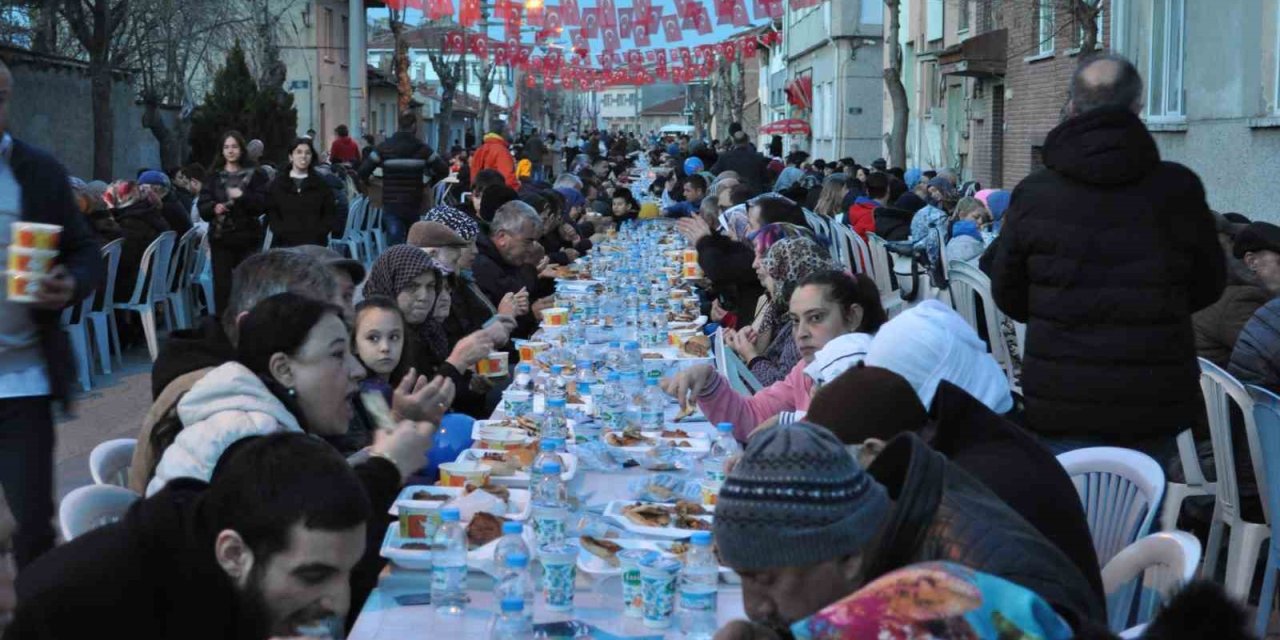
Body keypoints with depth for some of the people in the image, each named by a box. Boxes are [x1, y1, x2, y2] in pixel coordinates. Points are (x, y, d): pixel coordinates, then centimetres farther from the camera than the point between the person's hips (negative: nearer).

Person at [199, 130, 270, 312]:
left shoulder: (254, 174, 3)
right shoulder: (214, 176, 10)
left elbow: (263, 204, -5)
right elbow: (202, 206, 5)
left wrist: (242, 196, -19)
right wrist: (214, 208, -15)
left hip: (247, 237, -2)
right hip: (220, 237, 2)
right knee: (221, 284, 0)